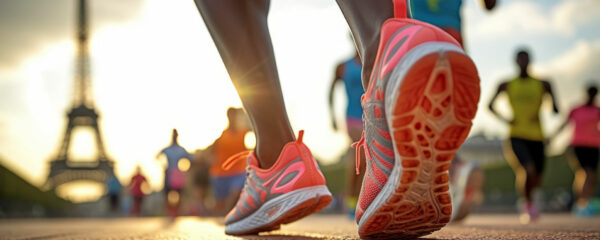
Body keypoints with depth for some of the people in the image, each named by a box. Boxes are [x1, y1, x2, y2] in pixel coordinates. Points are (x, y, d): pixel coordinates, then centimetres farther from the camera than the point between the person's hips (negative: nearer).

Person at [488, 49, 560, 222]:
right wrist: (505, 119, -4)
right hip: (517, 135, -2)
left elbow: (556, 110, 2)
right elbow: (490, 106, 11)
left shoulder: (542, 85, 5)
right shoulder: (507, 85, 4)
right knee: (529, 171, -24)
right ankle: (529, 203, 2)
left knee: (536, 180, 8)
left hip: (536, 137, 2)